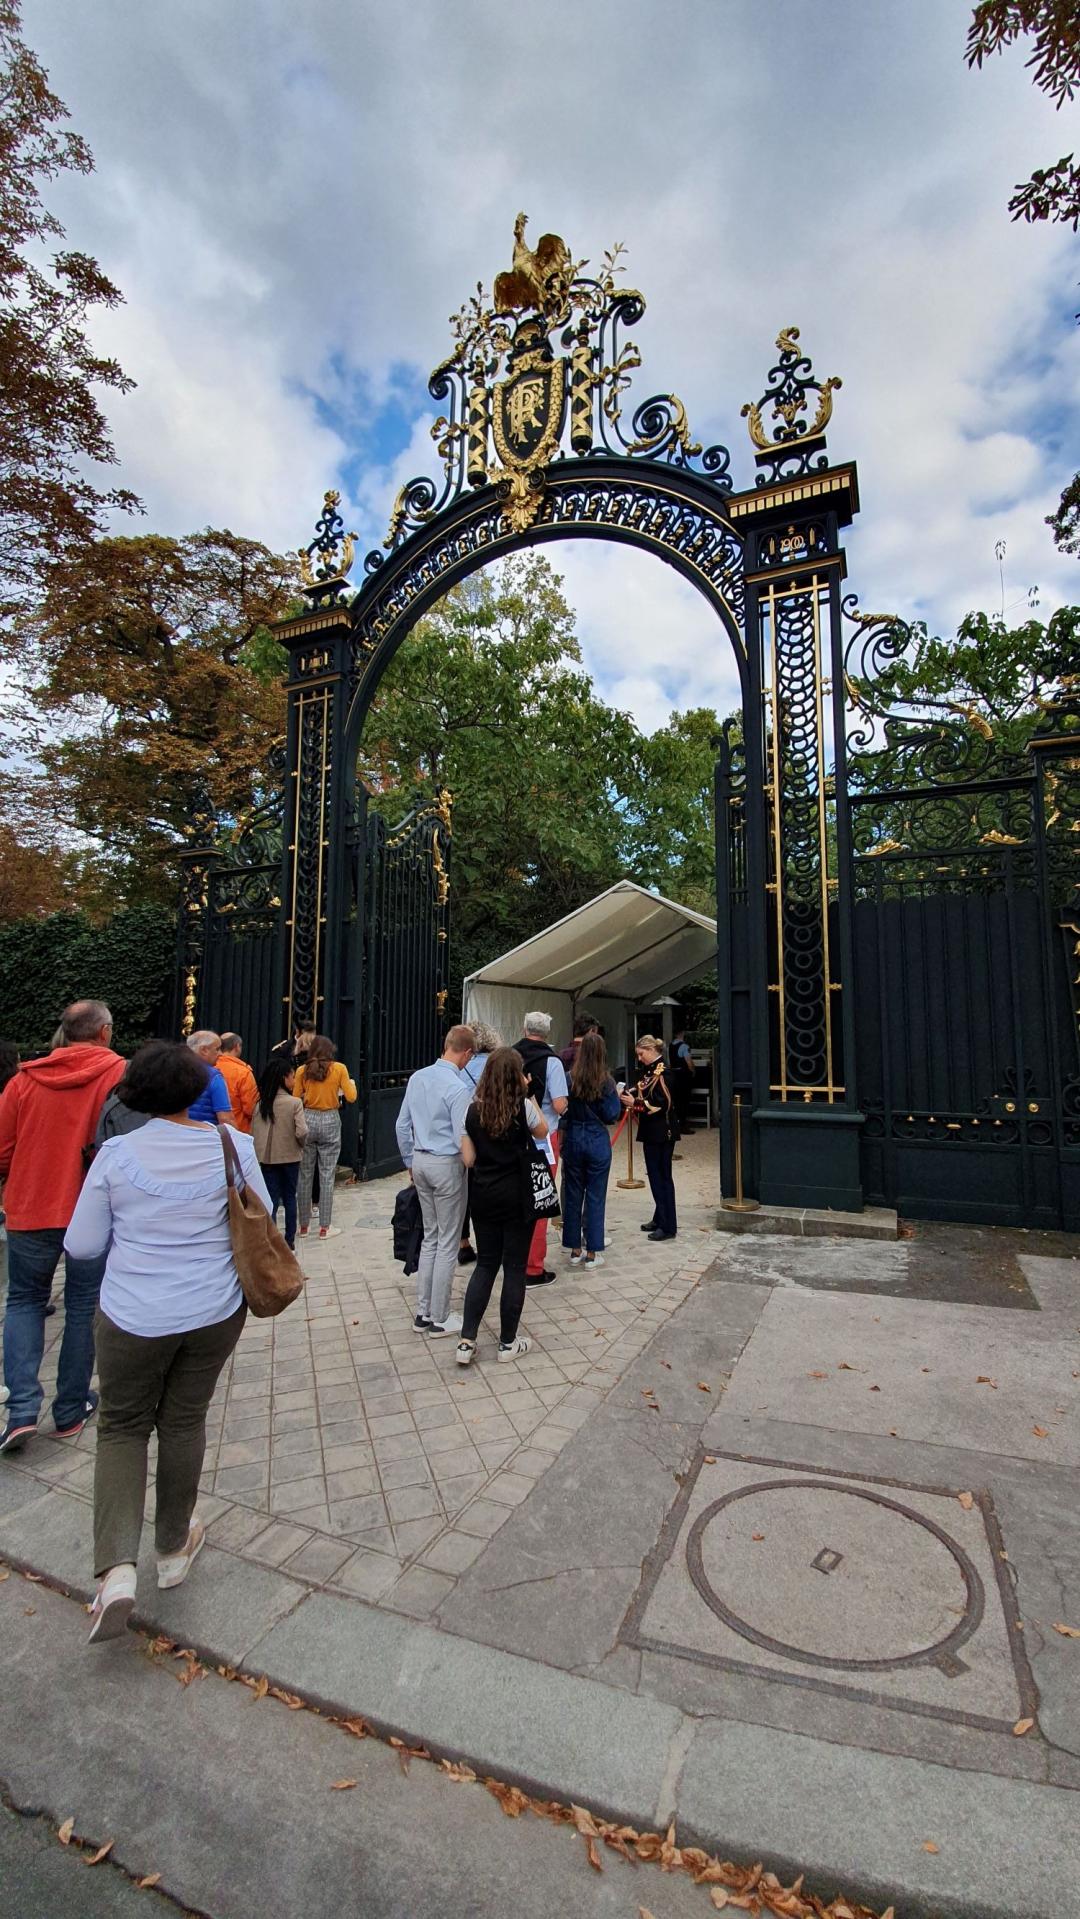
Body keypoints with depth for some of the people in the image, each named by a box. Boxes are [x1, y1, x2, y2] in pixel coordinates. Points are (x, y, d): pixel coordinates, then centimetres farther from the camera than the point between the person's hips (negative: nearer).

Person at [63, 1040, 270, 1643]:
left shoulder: (116, 1154, -12)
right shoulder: (233, 1147, -13)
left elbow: (82, 1245, -4)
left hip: (134, 1317, -1)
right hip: (213, 1313, 1)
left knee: (123, 1426, 20)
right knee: (185, 1421, 20)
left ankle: (116, 1566, 8)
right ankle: (175, 1548, 38)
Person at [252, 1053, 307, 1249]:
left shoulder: (260, 1103, -2)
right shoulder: (295, 1103, -14)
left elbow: (253, 1131, 0)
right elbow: (302, 1132, -19)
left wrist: (260, 1151, 11)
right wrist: (301, 1144, 2)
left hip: (267, 1158, 2)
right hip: (290, 1156, -2)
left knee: (271, 1200, 8)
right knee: (289, 1198, 13)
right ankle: (289, 1240, 21)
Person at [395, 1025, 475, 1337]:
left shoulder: (417, 1078, 2)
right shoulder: (459, 1088, -20)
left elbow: (402, 1126, 9)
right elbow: (462, 1139, -20)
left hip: (420, 1162, 7)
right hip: (447, 1165, -7)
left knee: (430, 1237, 19)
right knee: (448, 1243, 7)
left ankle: (423, 1313, 26)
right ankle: (439, 1320, 17)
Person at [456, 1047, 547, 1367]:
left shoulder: (473, 1111, -3)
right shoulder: (523, 1108, -13)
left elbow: (468, 1159, -1)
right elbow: (542, 1131, 7)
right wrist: (528, 1095, 4)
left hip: (483, 1195, 4)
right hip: (517, 1196, -4)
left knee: (485, 1264, 15)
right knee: (514, 1267, 9)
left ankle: (466, 1342, 12)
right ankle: (508, 1343, 20)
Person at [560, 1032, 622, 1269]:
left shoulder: (570, 1079, -6)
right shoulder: (606, 1082, -9)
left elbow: (563, 1112, -2)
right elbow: (611, 1115, -8)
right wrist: (617, 1096, 7)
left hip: (573, 1140, 2)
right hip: (598, 1141, -2)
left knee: (573, 1195, 12)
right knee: (595, 1196, 6)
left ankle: (575, 1249, 20)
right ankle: (592, 1251, 12)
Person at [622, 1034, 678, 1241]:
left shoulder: (663, 1071, -16)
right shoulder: (648, 1070, 12)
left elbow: (663, 1103, -22)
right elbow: (644, 1095, 18)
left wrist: (635, 1103, -18)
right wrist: (630, 1095, 0)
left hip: (662, 1132, -9)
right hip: (651, 1131, 9)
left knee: (663, 1176, -3)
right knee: (655, 1175, 14)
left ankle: (668, 1226, 3)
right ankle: (659, 1219, 24)